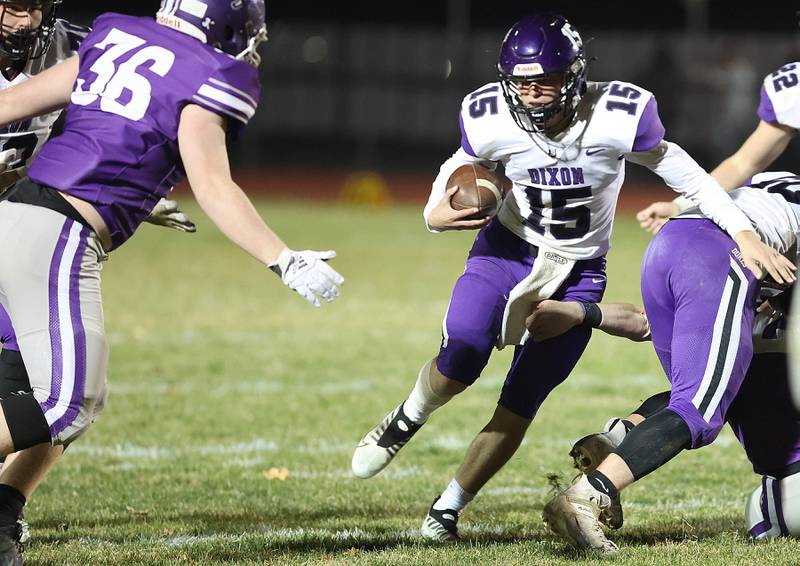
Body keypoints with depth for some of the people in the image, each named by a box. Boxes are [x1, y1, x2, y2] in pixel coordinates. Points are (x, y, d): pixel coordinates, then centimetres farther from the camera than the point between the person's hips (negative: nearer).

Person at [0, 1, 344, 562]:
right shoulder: (201, 85, -4)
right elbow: (214, 188, -15)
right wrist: (285, 261, -16)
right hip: (59, 237, -9)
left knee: (78, 396, 16)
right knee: (67, 405, -8)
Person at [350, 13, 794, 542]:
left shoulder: (619, 117, -22)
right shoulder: (492, 121, -17)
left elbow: (684, 174, -10)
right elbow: (459, 169, 4)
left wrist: (746, 235, -13)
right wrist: (437, 214, -17)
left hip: (579, 275, 0)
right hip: (507, 250, 0)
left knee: (521, 401, -3)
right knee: (462, 357, -26)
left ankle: (449, 508, 12)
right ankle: (403, 424, 5)